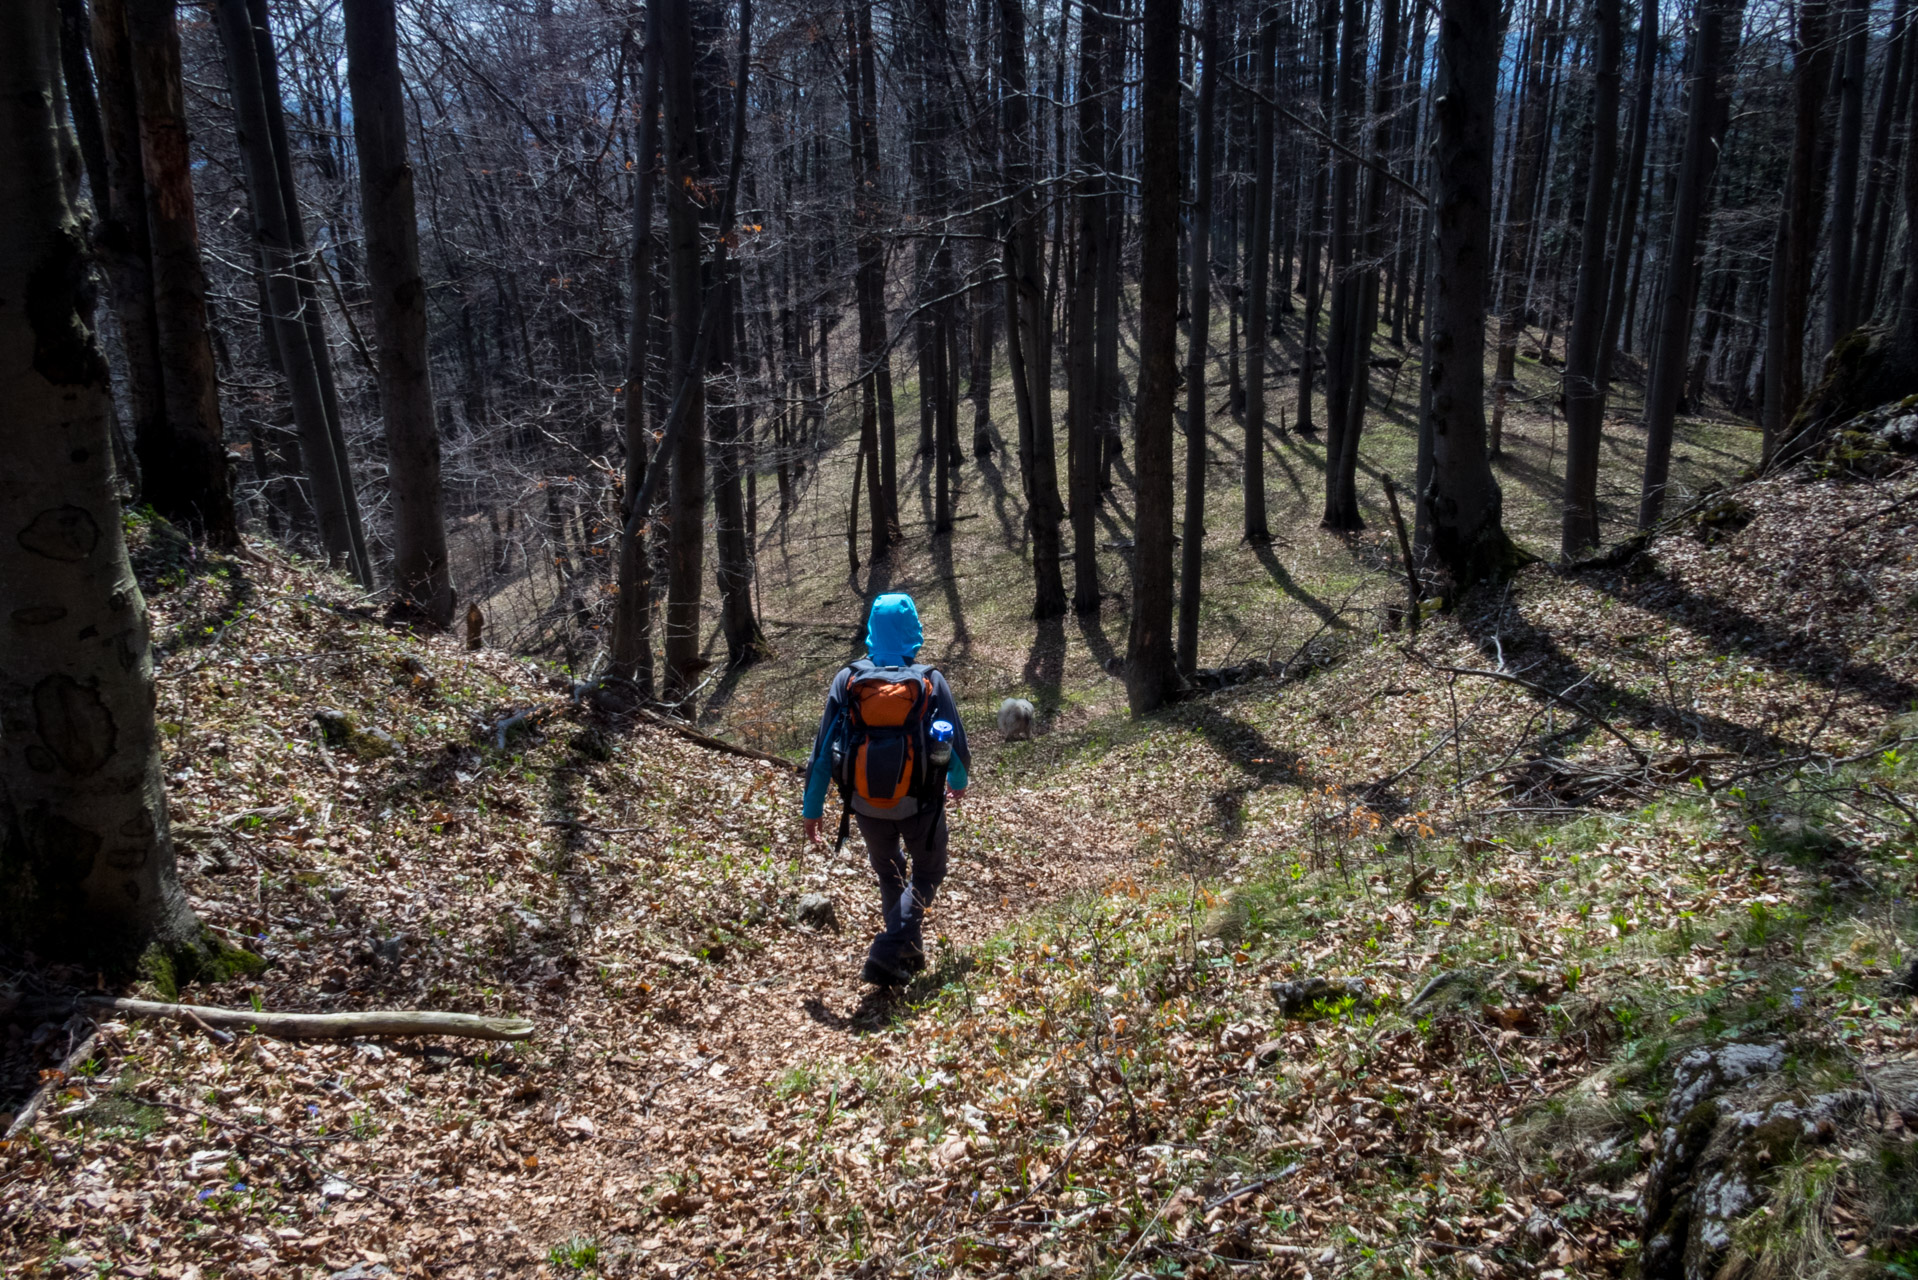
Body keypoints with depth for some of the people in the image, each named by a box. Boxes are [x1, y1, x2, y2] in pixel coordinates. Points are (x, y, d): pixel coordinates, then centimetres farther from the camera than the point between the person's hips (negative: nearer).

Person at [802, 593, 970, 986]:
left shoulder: (847, 681, -8)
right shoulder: (931, 683, -9)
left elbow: (823, 749, -7)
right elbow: (956, 742, 1)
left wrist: (812, 807, 3)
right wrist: (958, 781, 22)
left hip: (866, 804, 2)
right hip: (919, 802, -2)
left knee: (889, 874, 26)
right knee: (927, 873, 18)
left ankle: (910, 953, 36)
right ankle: (888, 954, 1)